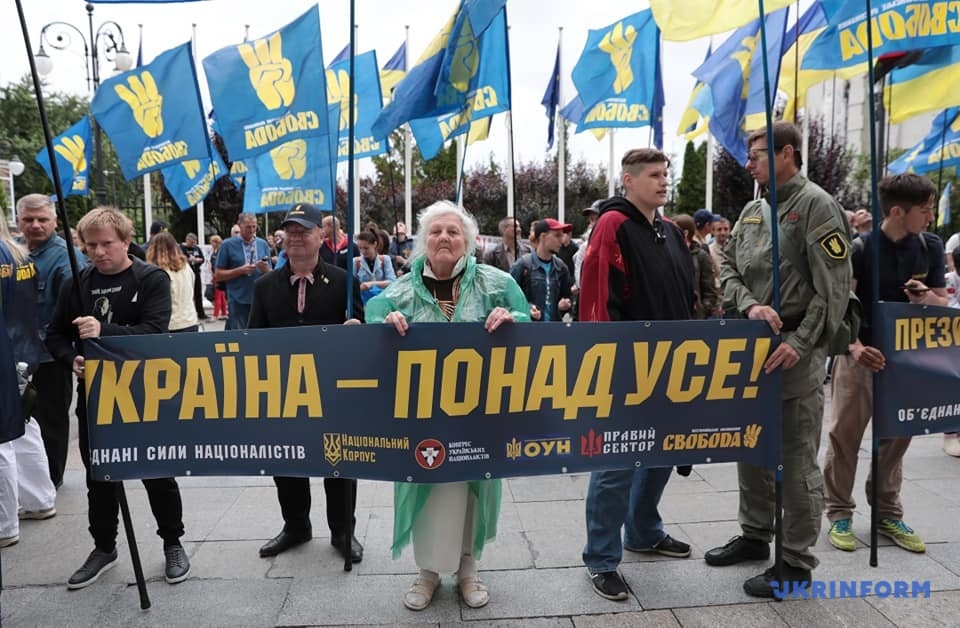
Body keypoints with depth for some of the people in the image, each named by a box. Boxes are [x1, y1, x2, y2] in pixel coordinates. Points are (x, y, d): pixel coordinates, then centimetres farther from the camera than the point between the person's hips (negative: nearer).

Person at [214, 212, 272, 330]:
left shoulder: (263, 244, 8)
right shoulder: (228, 245, 0)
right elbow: (218, 275, -1)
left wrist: (265, 269, -12)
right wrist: (240, 270, -14)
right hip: (238, 301, -3)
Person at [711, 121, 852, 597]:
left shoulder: (817, 206, -8)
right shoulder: (753, 210, 13)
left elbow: (833, 287, -14)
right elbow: (727, 267, 10)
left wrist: (800, 344, -19)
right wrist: (749, 305, -10)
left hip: (795, 350, -7)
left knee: (796, 459, 2)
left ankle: (797, 561, 15)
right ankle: (754, 535, 32)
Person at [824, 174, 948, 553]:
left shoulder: (931, 247, 1)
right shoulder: (860, 248, -13)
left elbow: (943, 305, 6)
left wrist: (926, 297, -18)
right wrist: (854, 347, -34)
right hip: (861, 353, -4)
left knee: (897, 437, 11)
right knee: (845, 434, 0)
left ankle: (888, 515, 24)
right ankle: (839, 514, 13)